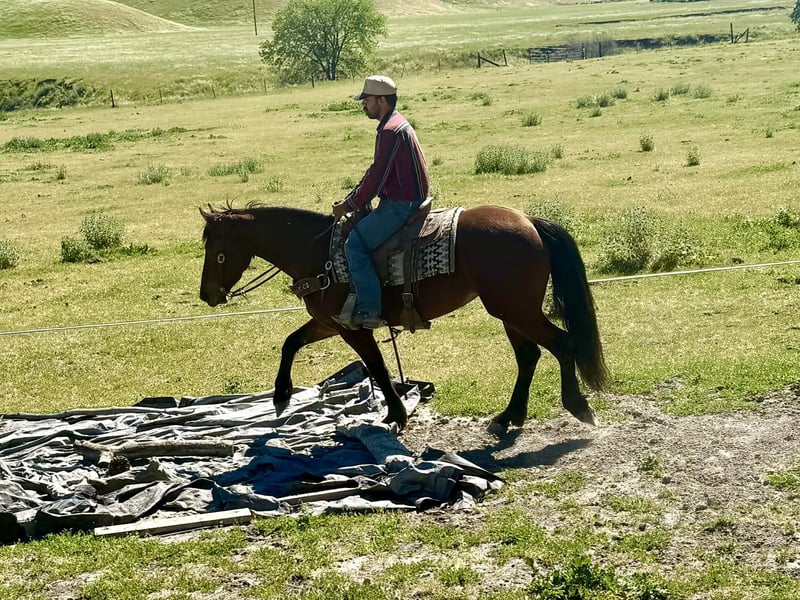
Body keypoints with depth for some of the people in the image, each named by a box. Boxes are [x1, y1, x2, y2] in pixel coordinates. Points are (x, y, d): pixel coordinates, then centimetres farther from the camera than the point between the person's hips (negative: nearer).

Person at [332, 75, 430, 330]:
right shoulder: (397, 125, 16)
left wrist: (349, 206, -9)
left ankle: (368, 310, -17)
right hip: (404, 201, 11)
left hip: (401, 204, -11)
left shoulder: (390, 131, -18)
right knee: (357, 230, 20)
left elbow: (376, 177, -19)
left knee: (355, 244, -16)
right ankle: (361, 297, 24)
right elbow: (375, 172, 20)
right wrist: (349, 200, 14)